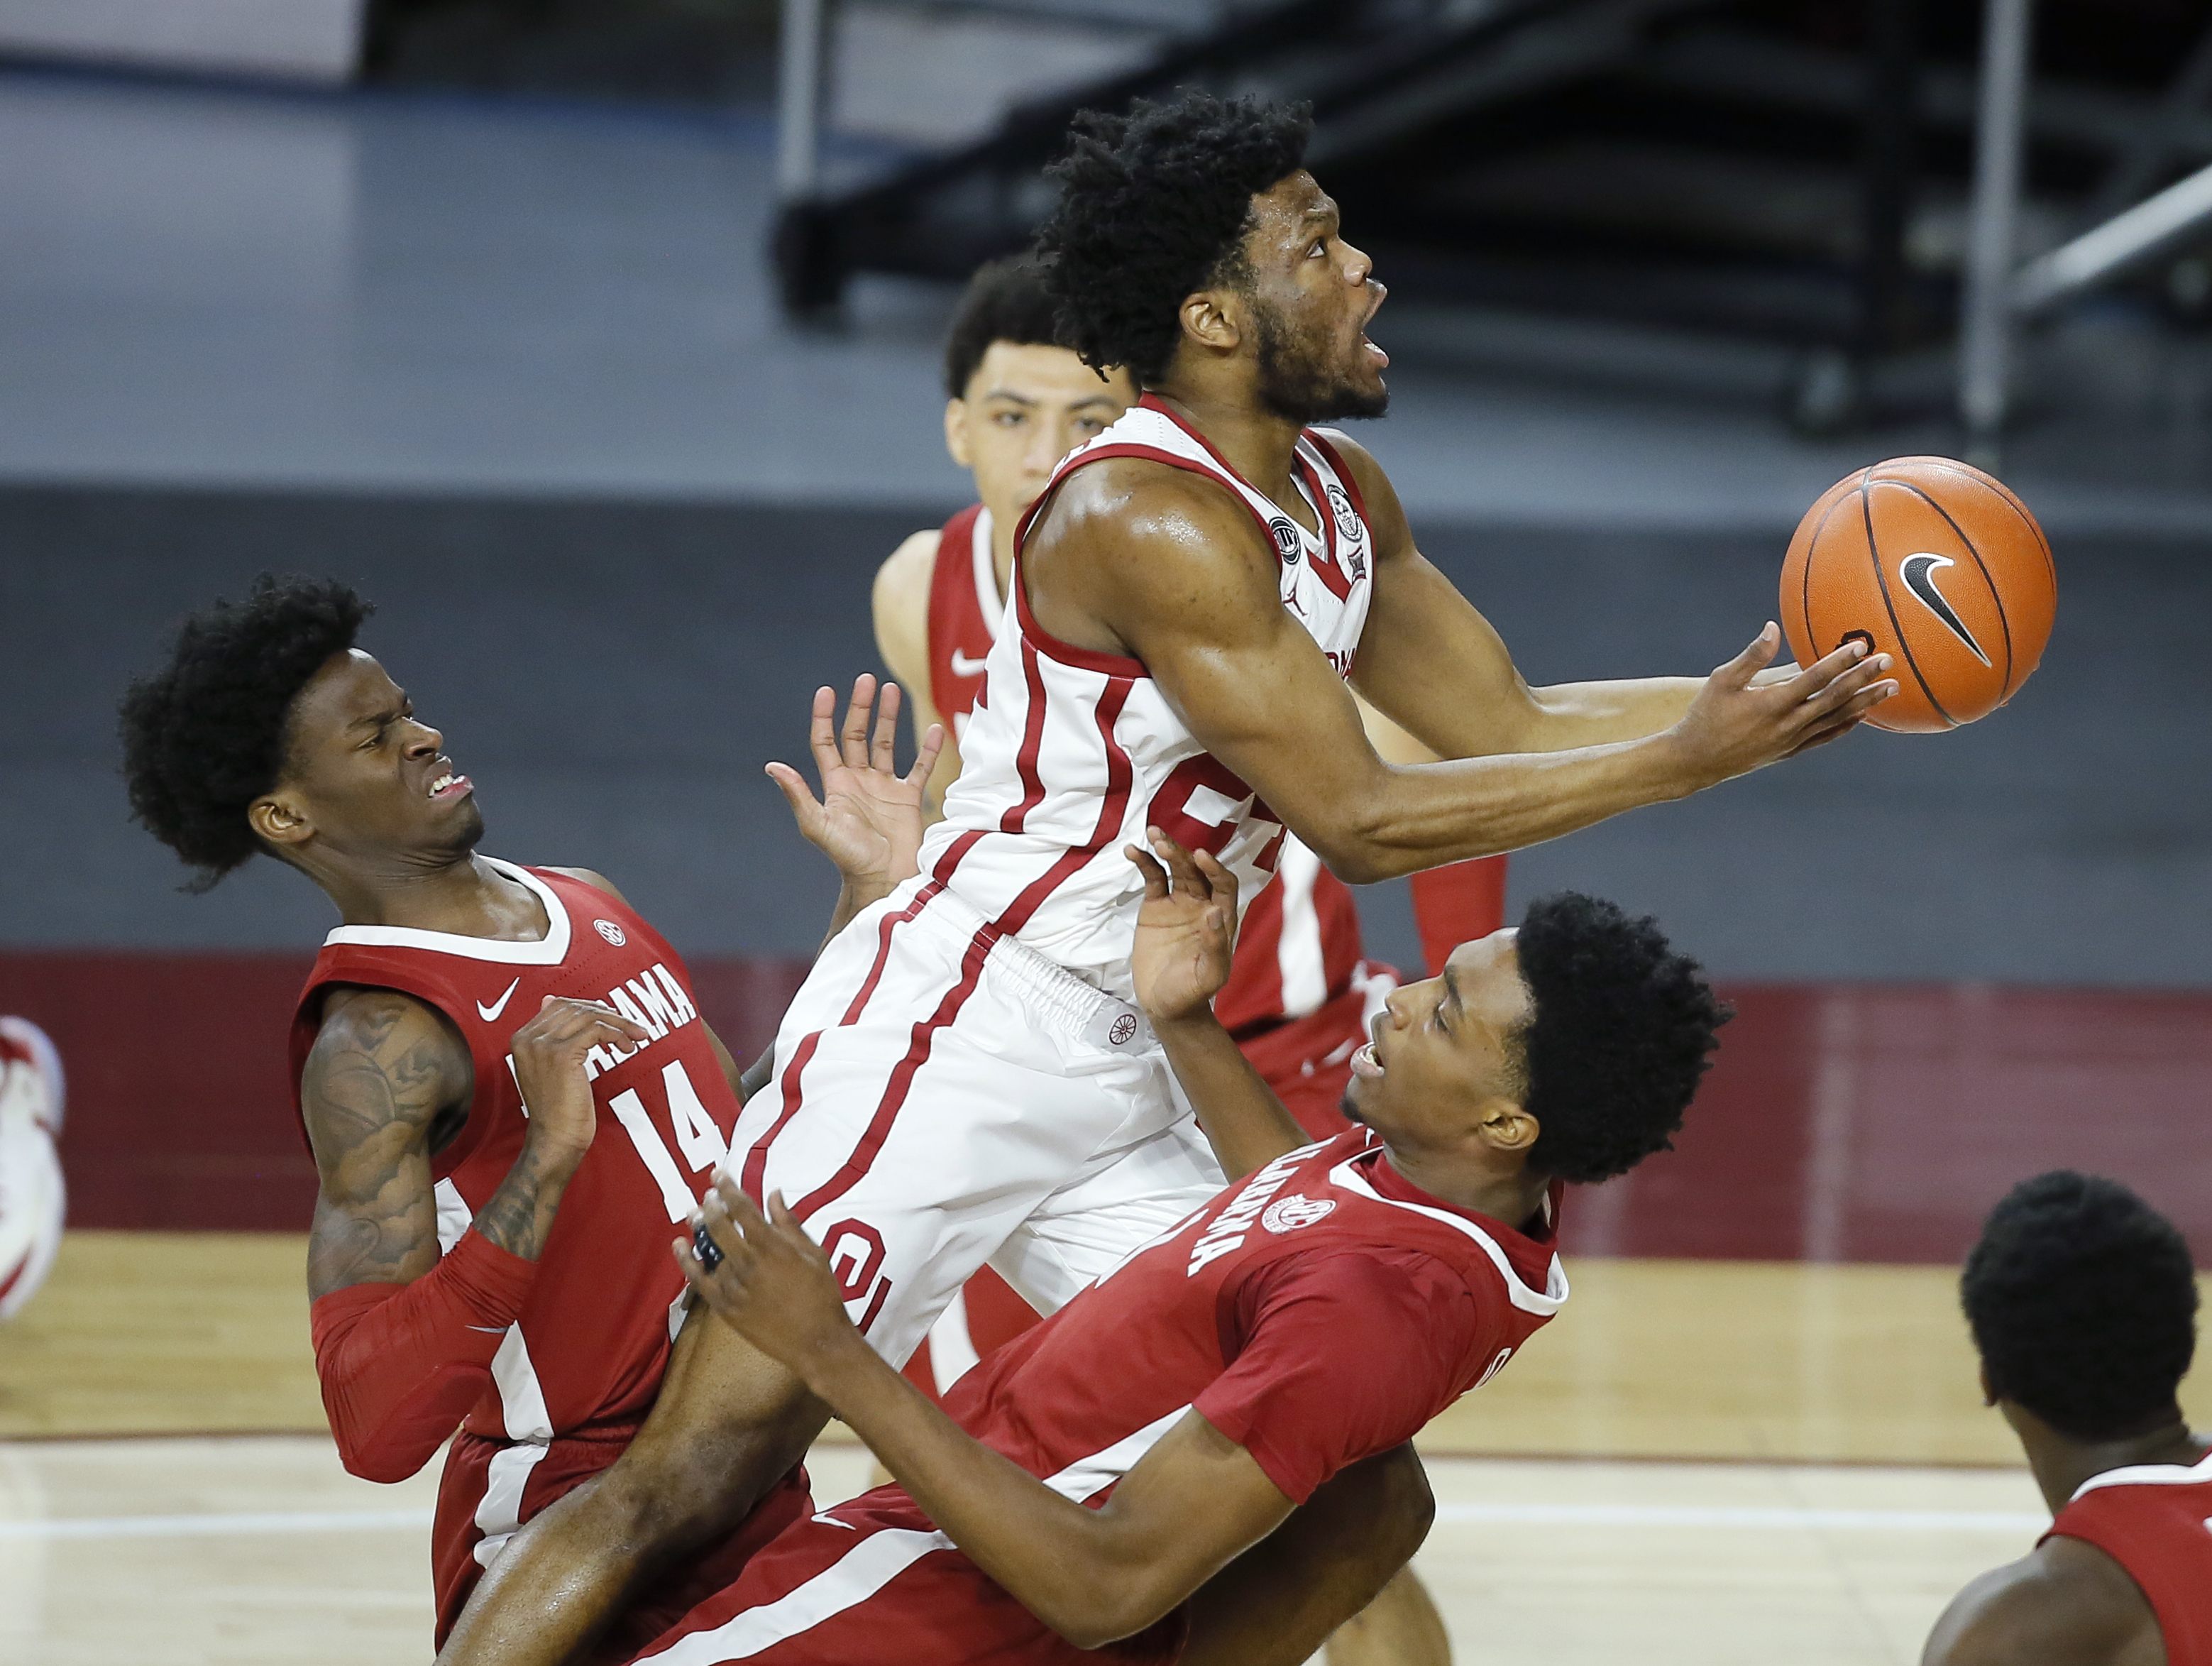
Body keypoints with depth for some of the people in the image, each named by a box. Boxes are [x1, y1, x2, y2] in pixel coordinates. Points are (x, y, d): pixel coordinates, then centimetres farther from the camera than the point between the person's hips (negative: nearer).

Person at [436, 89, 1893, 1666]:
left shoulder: (1340, 495, 10)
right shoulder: (1152, 517, -20)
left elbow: (1508, 725, 19)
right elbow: (1360, 820, -19)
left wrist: (1768, 693, 6)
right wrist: (1689, 759, -17)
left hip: (1133, 1077, 10)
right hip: (952, 1031, -10)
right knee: (698, 1478, -15)